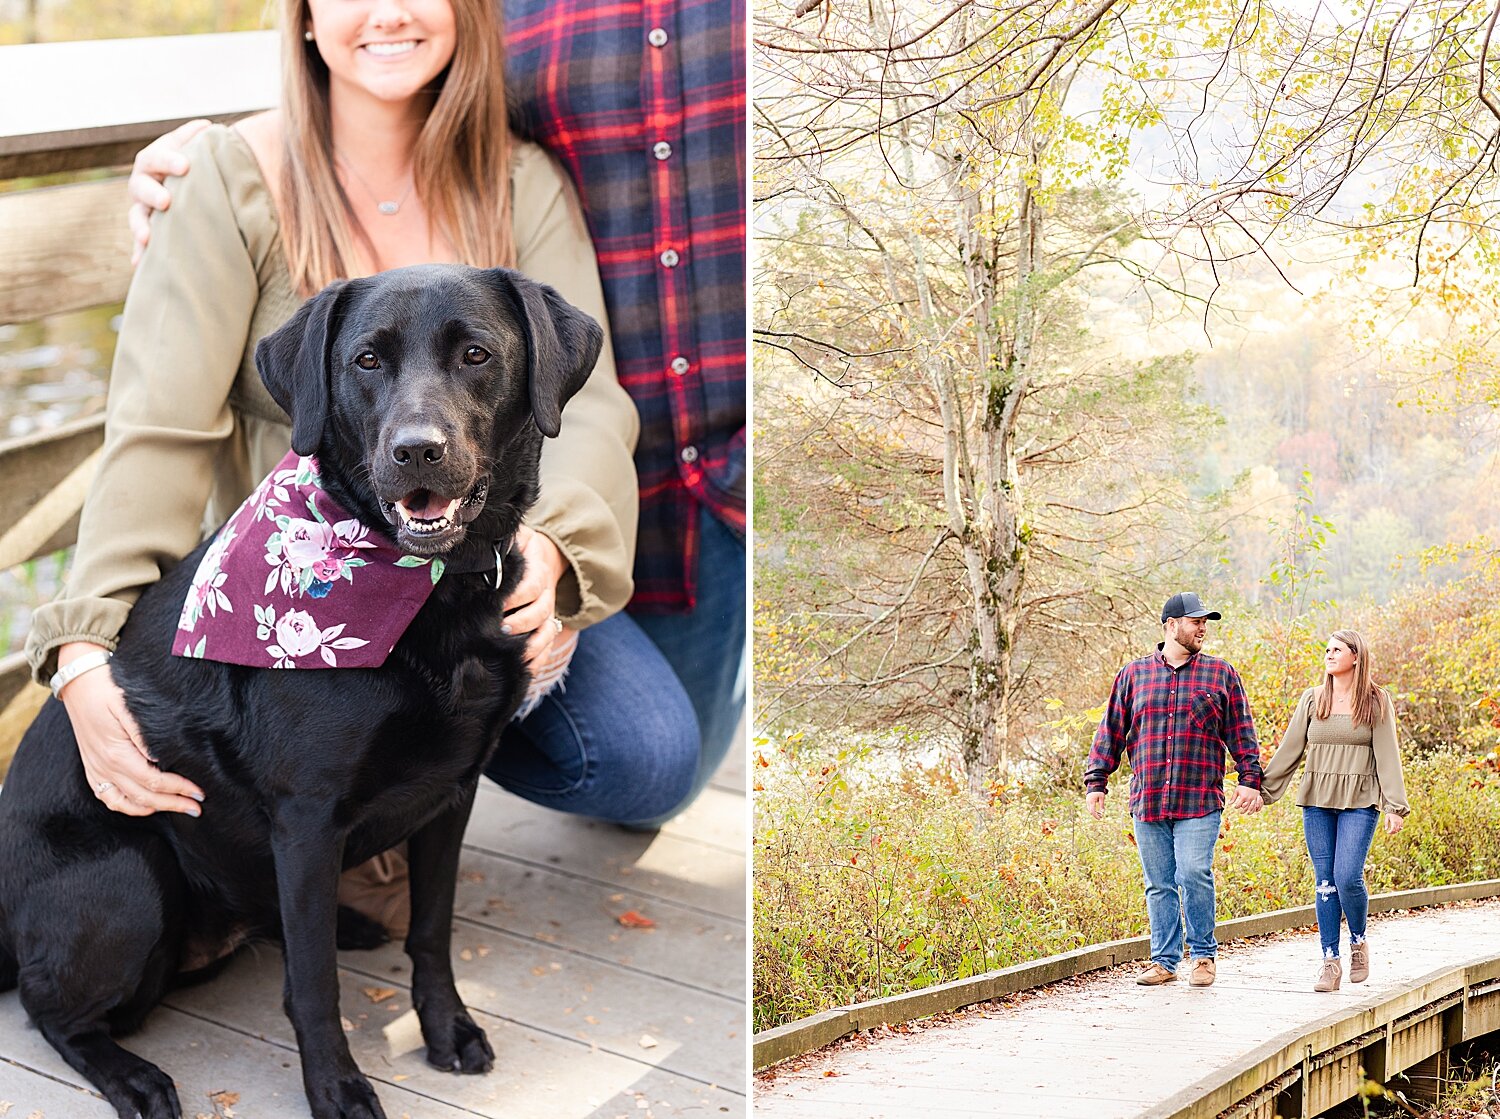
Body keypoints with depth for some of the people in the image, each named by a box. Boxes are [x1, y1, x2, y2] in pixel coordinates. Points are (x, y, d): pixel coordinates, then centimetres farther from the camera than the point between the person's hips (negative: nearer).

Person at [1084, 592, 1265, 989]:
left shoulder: (1221, 674, 9)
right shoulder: (1133, 674, 11)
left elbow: (1241, 732, 9)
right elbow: (1111, 731, 12)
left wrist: (1250, 780, 0)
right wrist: (1096, 781, 6)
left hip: (1200, 801, -2)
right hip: (1147, 802, 2)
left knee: (1194, 874, -11)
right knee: (1159, 885, 6)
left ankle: (1204, 955, 7)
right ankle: (1164, 960, 17)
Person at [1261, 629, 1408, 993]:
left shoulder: (1376, 701, 2)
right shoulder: (1312, 699, 9)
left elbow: (1387, 756, -1)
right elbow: (1290, 749, 11)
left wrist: (1395, 806, -7)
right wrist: (1262, 788, 6)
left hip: (1359, 802, -3)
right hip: (1317, 800, 3)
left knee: (1347, 876, -13)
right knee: (1325, 881, 2)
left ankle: (1358, 941, 13)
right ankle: (1330, 960, 8)